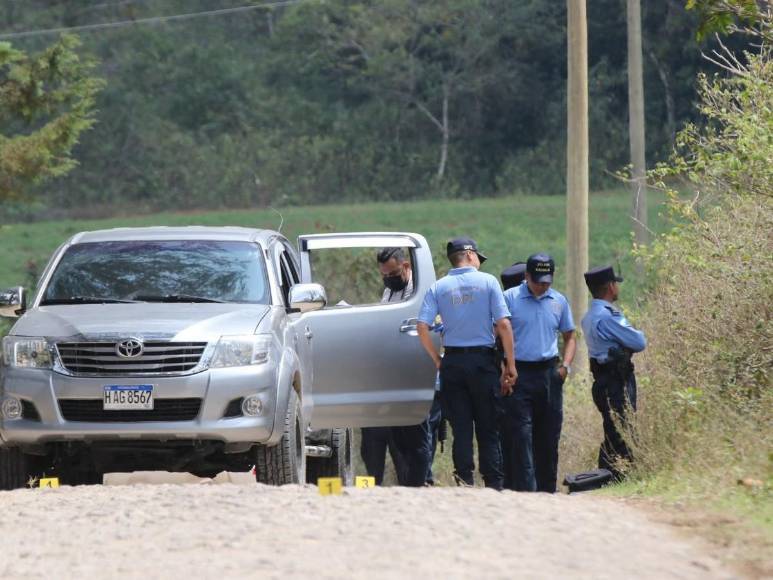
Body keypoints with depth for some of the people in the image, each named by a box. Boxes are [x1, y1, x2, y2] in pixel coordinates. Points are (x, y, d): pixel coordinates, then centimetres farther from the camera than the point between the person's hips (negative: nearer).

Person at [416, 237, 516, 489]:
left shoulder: (438, 288, 4)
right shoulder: (488, 282, -1)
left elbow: (422, 327, -6)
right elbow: (503, 325, -7)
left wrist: (437, 360, 4)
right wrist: (510, 364, -1)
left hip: (452, 361, 2)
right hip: (483, 360, -2)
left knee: (461, 428, 5)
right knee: (488, 428, 4)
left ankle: (464, 480, -1)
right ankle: (494, 484, 1)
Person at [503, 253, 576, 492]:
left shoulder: (559, 301, 12)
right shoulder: (510, 298, 0)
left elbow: (569, 337, 21)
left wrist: (566, 365, 4)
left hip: (549, 374, 4)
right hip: (520, 373, -4)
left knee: (549, 437, 7)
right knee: (522, 436, -9)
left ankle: (547, 490, 15)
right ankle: (526, 490, -13)